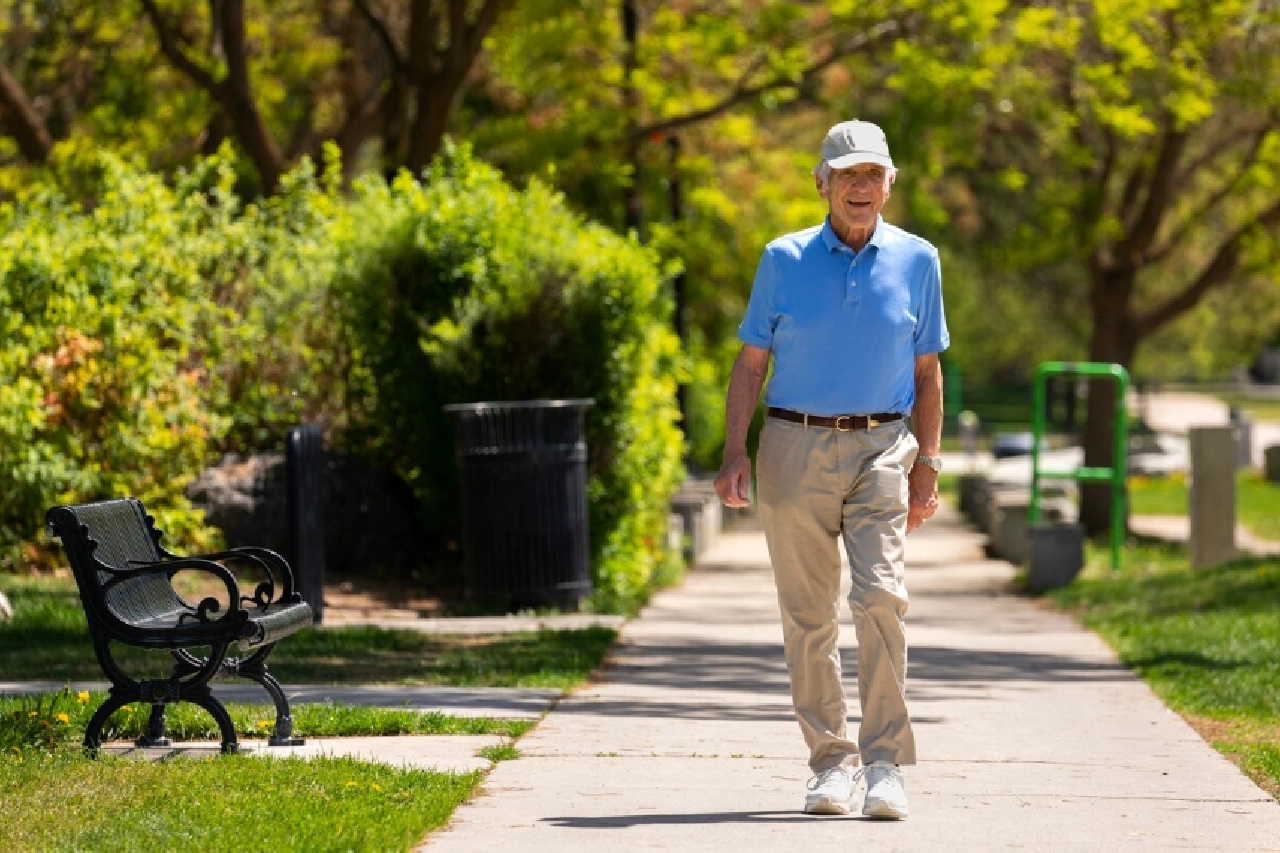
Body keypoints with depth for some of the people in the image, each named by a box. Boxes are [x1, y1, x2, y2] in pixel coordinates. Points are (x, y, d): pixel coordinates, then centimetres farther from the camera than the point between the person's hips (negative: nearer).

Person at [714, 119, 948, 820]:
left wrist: (927, 464, 6)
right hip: (796, 447, 0)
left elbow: (927, 372, 12)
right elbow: (750, 364, 7)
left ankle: (885, 765, -14)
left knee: (881, 596, -16)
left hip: (881, 448, 0)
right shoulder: (784, 260, 5)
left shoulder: (917, 261, 7)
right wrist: (734, 453, -4)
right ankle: (830, 763, 10)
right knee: (808, 614, 1)